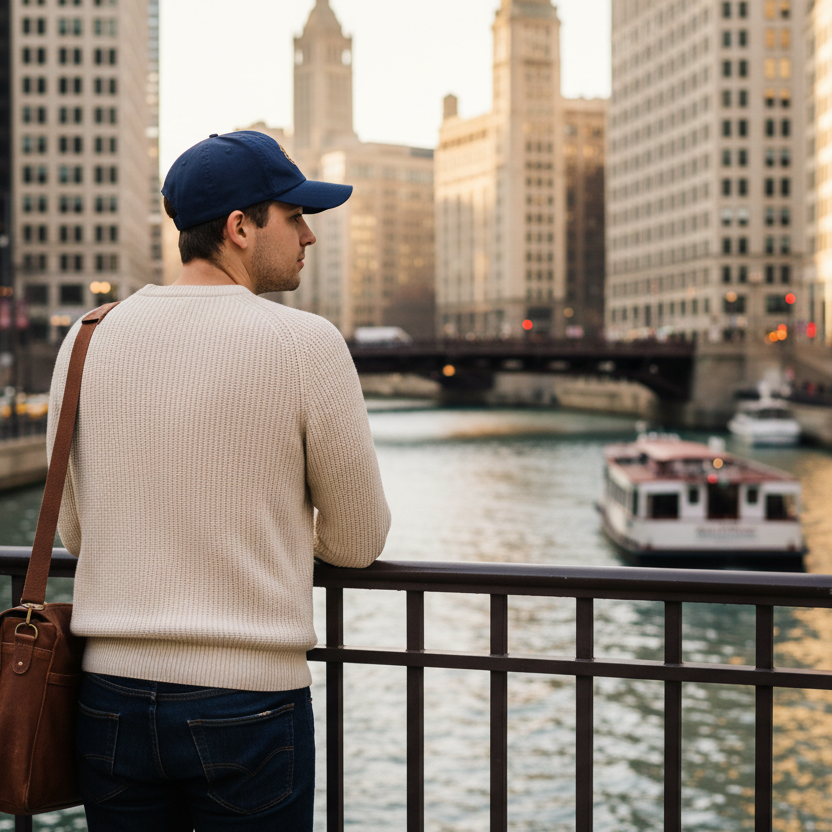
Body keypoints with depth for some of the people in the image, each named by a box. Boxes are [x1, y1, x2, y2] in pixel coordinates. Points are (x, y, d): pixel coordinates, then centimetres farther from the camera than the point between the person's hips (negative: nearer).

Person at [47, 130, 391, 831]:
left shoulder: (87, 342, 2)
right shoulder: (307, 344, -10)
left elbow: (74, 532, 12)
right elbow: (359, 542, -1)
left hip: (112, 695, 4)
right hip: (249, 702, -4)